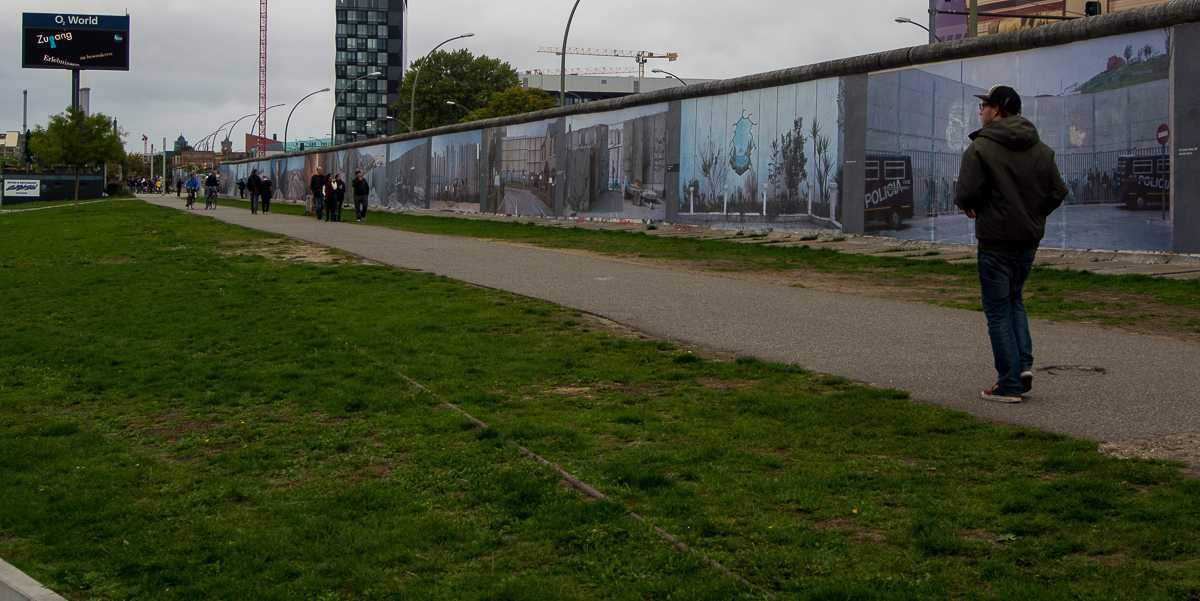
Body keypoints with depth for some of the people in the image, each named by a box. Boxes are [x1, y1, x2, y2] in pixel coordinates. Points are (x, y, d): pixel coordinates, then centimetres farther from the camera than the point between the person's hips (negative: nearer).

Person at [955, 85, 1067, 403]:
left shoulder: (981, 147, -13)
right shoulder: (1041, 148, 5)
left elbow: (966, 194, -20)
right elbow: (1058, 192, 5)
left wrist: (968, 206, 3)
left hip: (996, 240, -6)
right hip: (1030, 238, 6)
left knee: (998, 311, 2)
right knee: (1014, 300, 24)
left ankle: (1009, 385, 3)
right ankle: (1024, 364, 9)